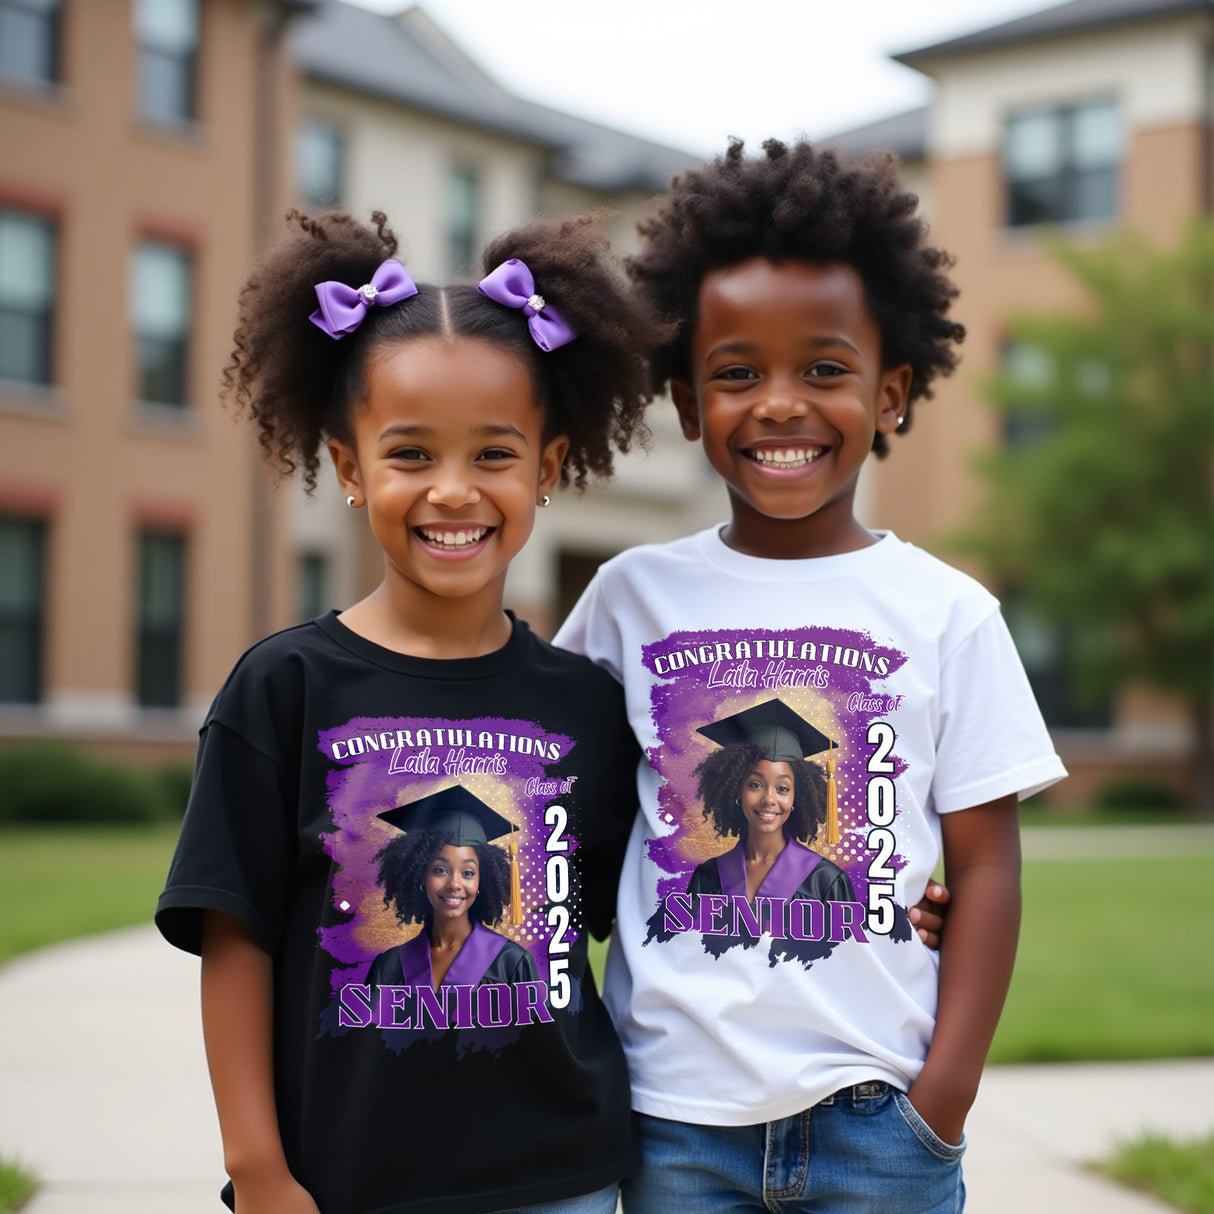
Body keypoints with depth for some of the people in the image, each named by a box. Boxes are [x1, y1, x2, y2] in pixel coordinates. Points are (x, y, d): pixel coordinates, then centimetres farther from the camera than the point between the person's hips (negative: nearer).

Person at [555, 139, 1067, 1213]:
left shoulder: (946, 612, -1)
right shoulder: (634, 596, 1)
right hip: (675, 1114, 1)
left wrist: (949, 1086, -4)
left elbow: (985, 863, 1)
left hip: (876, 1116, -1)